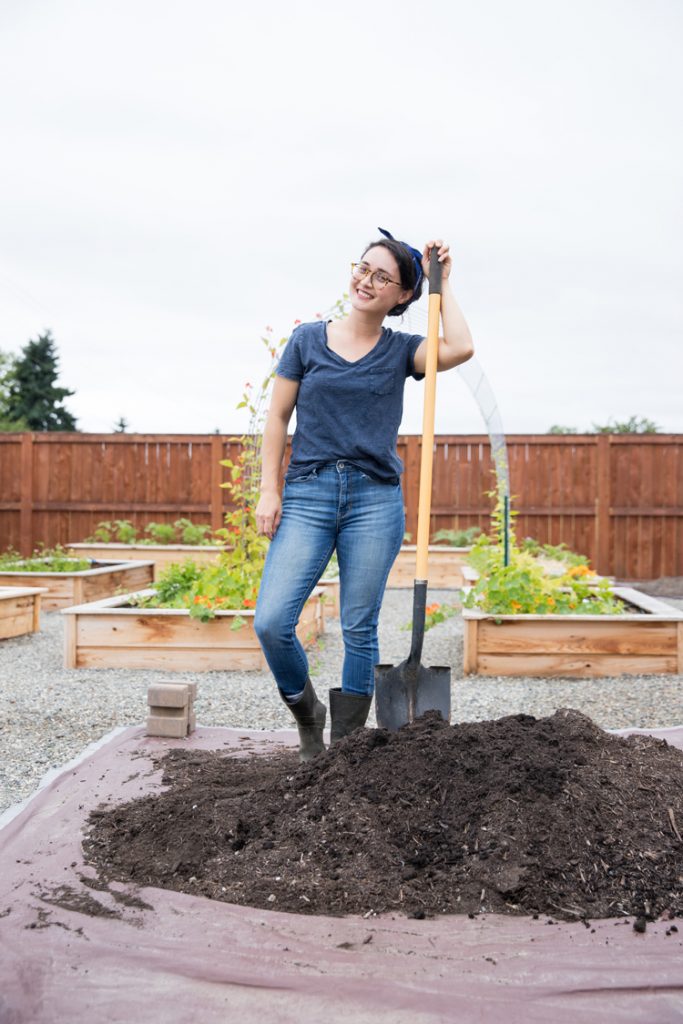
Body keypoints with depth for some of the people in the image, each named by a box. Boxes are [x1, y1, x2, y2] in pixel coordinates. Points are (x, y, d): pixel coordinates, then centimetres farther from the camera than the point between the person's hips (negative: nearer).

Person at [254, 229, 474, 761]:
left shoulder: (401, 349, 7)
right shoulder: (308, 339, 8)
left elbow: (461, 348, -14)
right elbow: (278, 418, 8)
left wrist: (443, 282, -2)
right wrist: (269, 491, -1)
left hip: (376, 498, 0)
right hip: (308, 493, 0)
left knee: (360, 630, 4)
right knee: (271, 622, -10)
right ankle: (306, 713, 18)